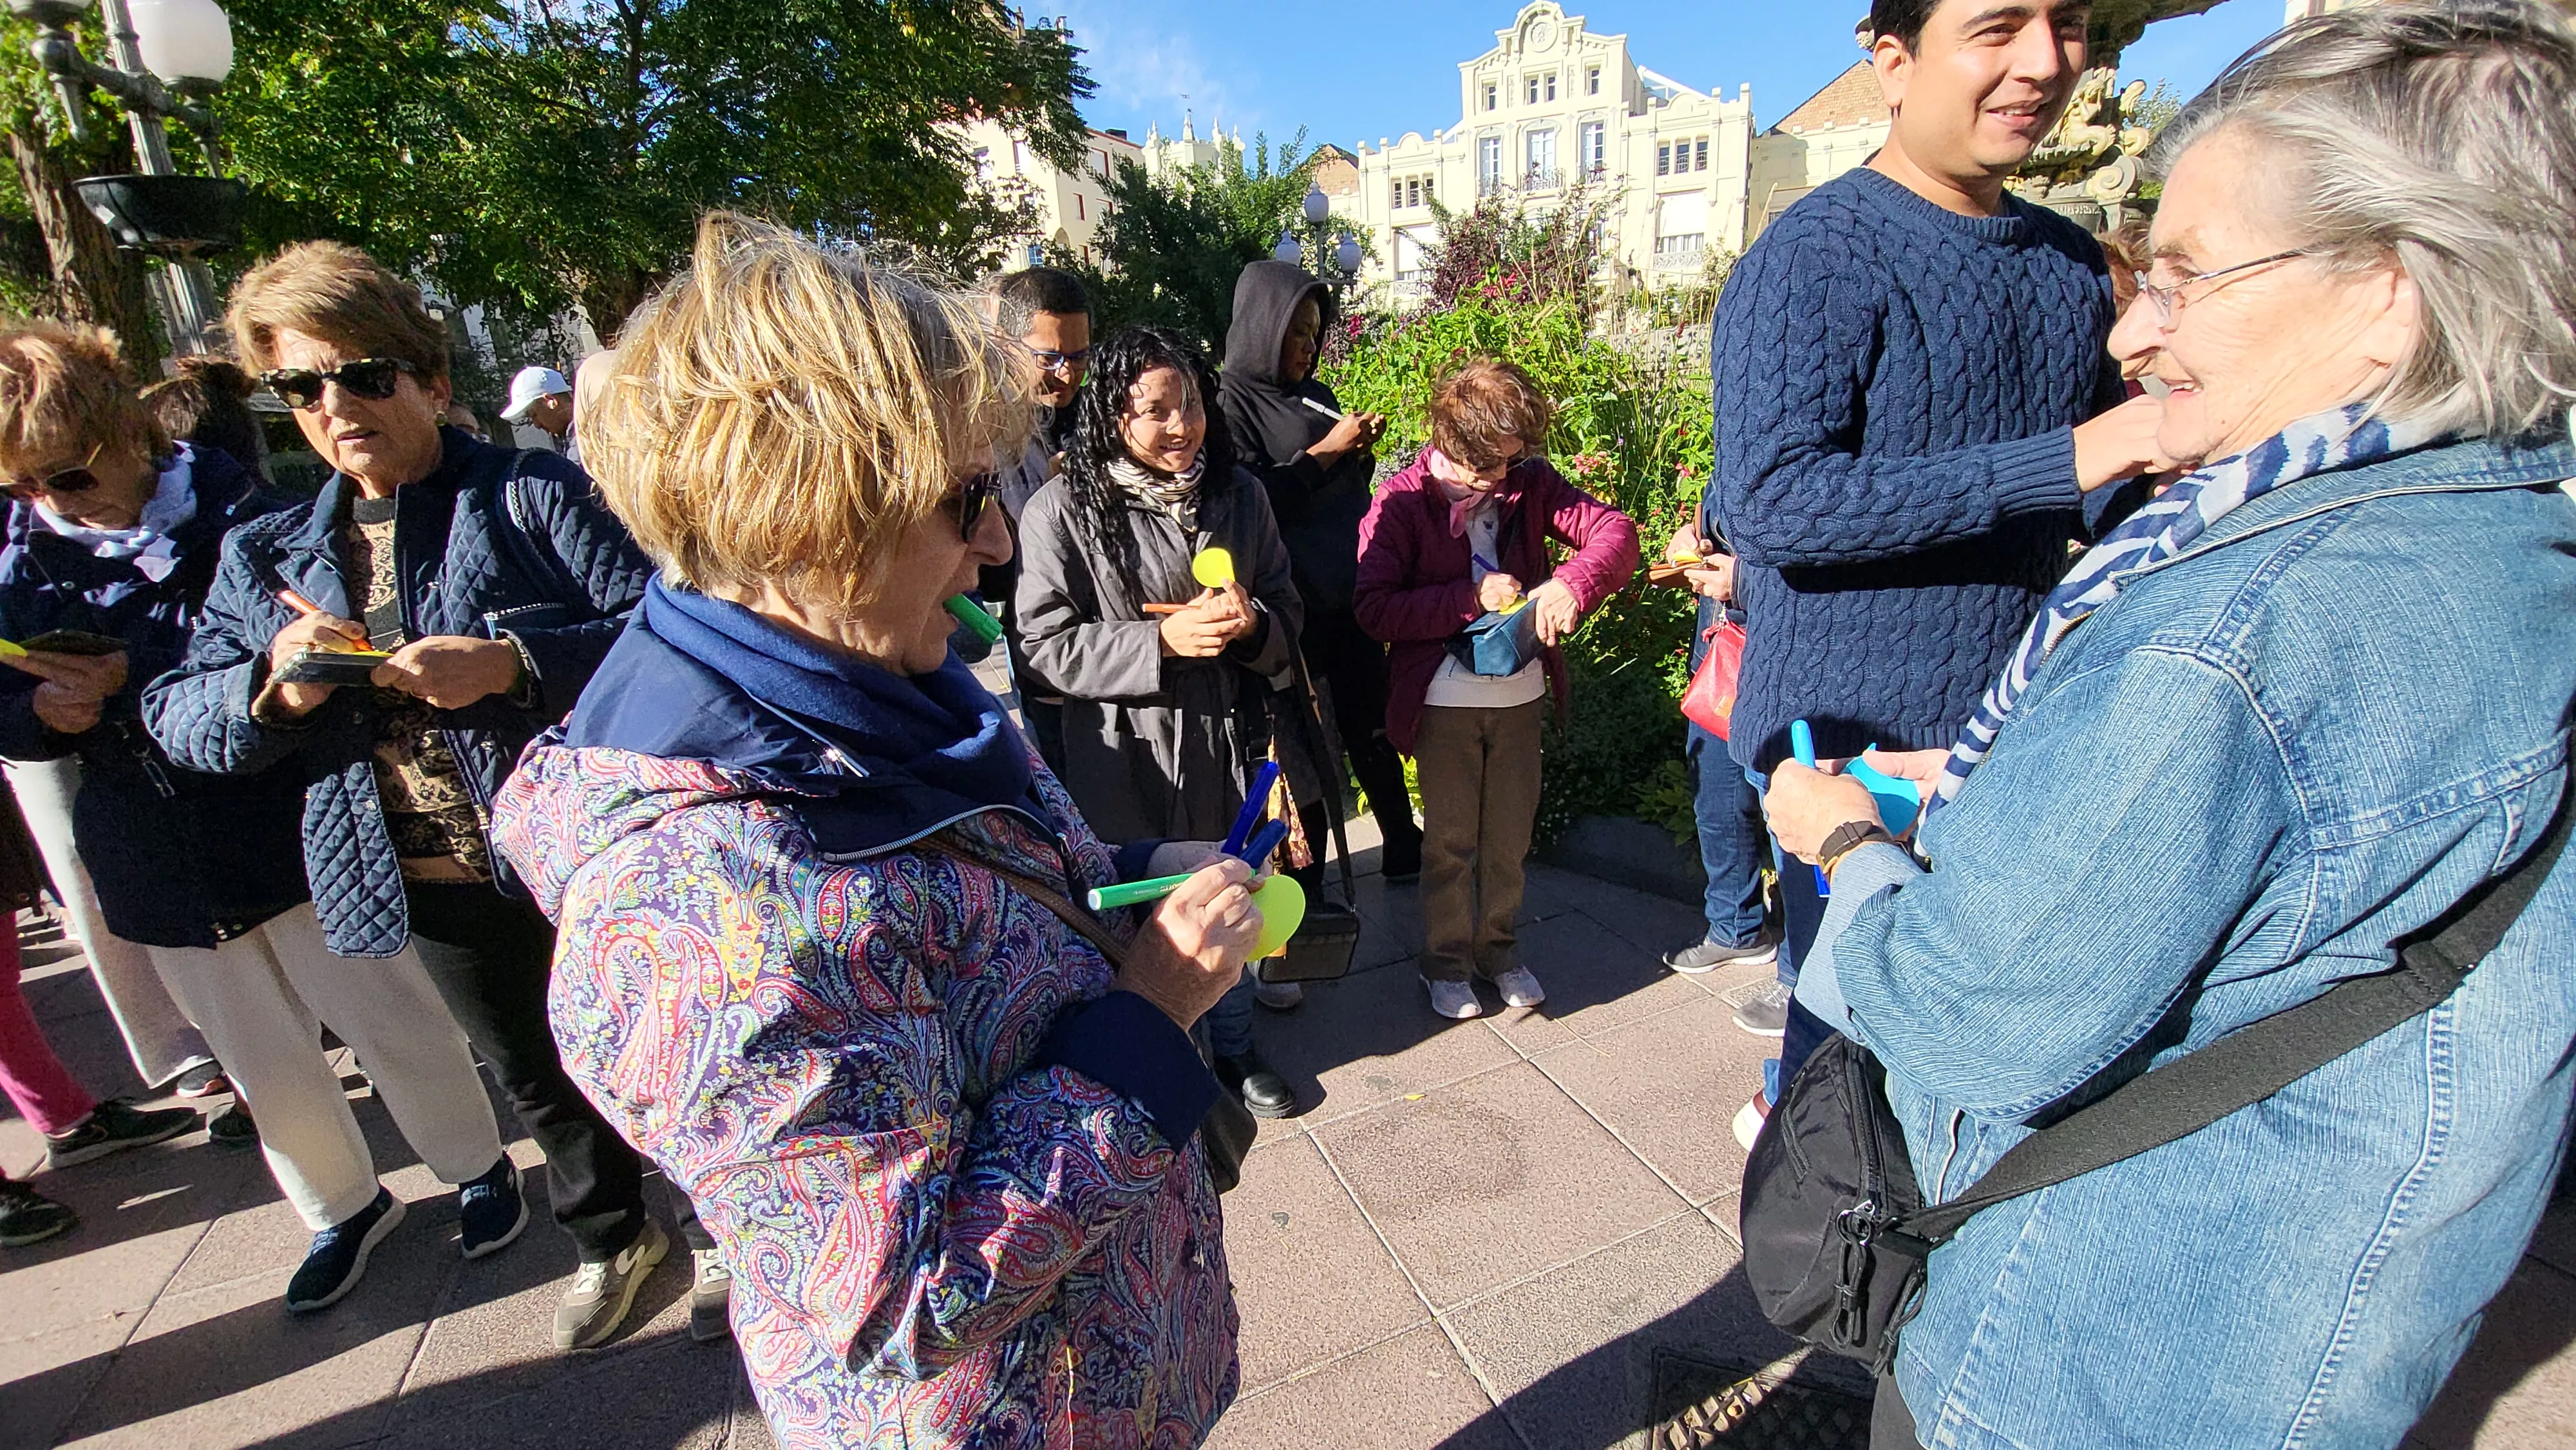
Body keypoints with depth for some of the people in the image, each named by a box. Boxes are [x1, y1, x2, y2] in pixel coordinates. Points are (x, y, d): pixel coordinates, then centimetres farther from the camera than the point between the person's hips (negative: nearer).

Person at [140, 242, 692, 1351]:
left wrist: (514, 665, -30)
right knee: (534, 1075, 22)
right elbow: (177, 715, 8)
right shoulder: (268, 556, 9)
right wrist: (276, 686, -13)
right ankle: (611, 1238, 47)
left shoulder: (533, 495, -8)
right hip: (433, 888, 6)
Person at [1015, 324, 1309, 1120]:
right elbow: (1047, 645, -12)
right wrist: (1164, 641, -23)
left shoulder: (1240, 493, 2)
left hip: (1229, 735, 4)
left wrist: (1254, 624, -15)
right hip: (1127, 754, -4)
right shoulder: (1063, 509, -12)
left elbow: (1287, 607, 8)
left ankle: (1233, 1047, 45)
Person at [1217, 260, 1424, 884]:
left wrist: (1362, 450, 2)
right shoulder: (1233, 403, -5)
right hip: (1294, 602, -6)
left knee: (1370, 727, 13)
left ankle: (1404, 849, 26)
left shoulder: (1316, 394, 15)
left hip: (1351, 592, 6)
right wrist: (1327, 450, -14)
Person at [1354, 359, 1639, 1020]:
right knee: (1450, 841, 9)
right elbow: (1374, 606, -17)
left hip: (1521, 696, 4)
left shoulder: (1530, 483, 0)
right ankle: (1445, 960, 30)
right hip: (1444, 701, -3)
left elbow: (1614, 530, -8)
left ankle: (1498, 947, 37)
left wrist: (1573, 583, -29)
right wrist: (1473, 597, -23)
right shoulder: (1402, 500, -10)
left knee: (1509, 836, 16)